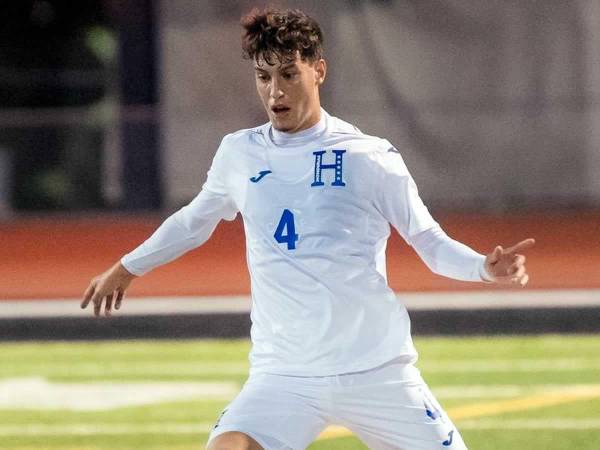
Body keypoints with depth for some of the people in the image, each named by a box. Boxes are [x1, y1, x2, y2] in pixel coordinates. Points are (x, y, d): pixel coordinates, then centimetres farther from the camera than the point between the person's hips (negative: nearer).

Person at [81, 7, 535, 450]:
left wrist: (486, 267, -18)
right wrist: (128, 267, 37)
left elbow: (429, 241, 1)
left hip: (377, 371, -1)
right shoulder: (238, 154, 6)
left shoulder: (370, 157, -3)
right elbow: (195, 221, 25)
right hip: (284, 376, 1)